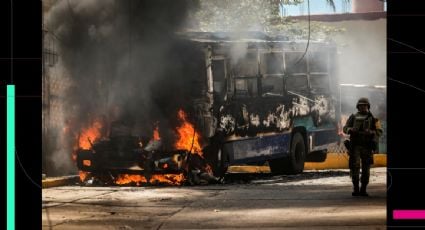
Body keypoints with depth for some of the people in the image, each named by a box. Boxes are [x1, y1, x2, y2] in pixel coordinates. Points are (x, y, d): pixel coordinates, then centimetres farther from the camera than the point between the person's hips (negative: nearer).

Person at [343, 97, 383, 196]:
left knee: (366, 169, 1)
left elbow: (379, 132, 0)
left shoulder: (373, 119, 8)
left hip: (367, 147, 0)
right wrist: (351, 130, -15)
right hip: (355, 146, 0)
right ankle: (356, 189, -5)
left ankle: (363, 189, 9)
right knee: (354, 167, -11)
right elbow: (345, 128, 8)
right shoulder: (353, 117, 12)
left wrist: (371, 132, -20)